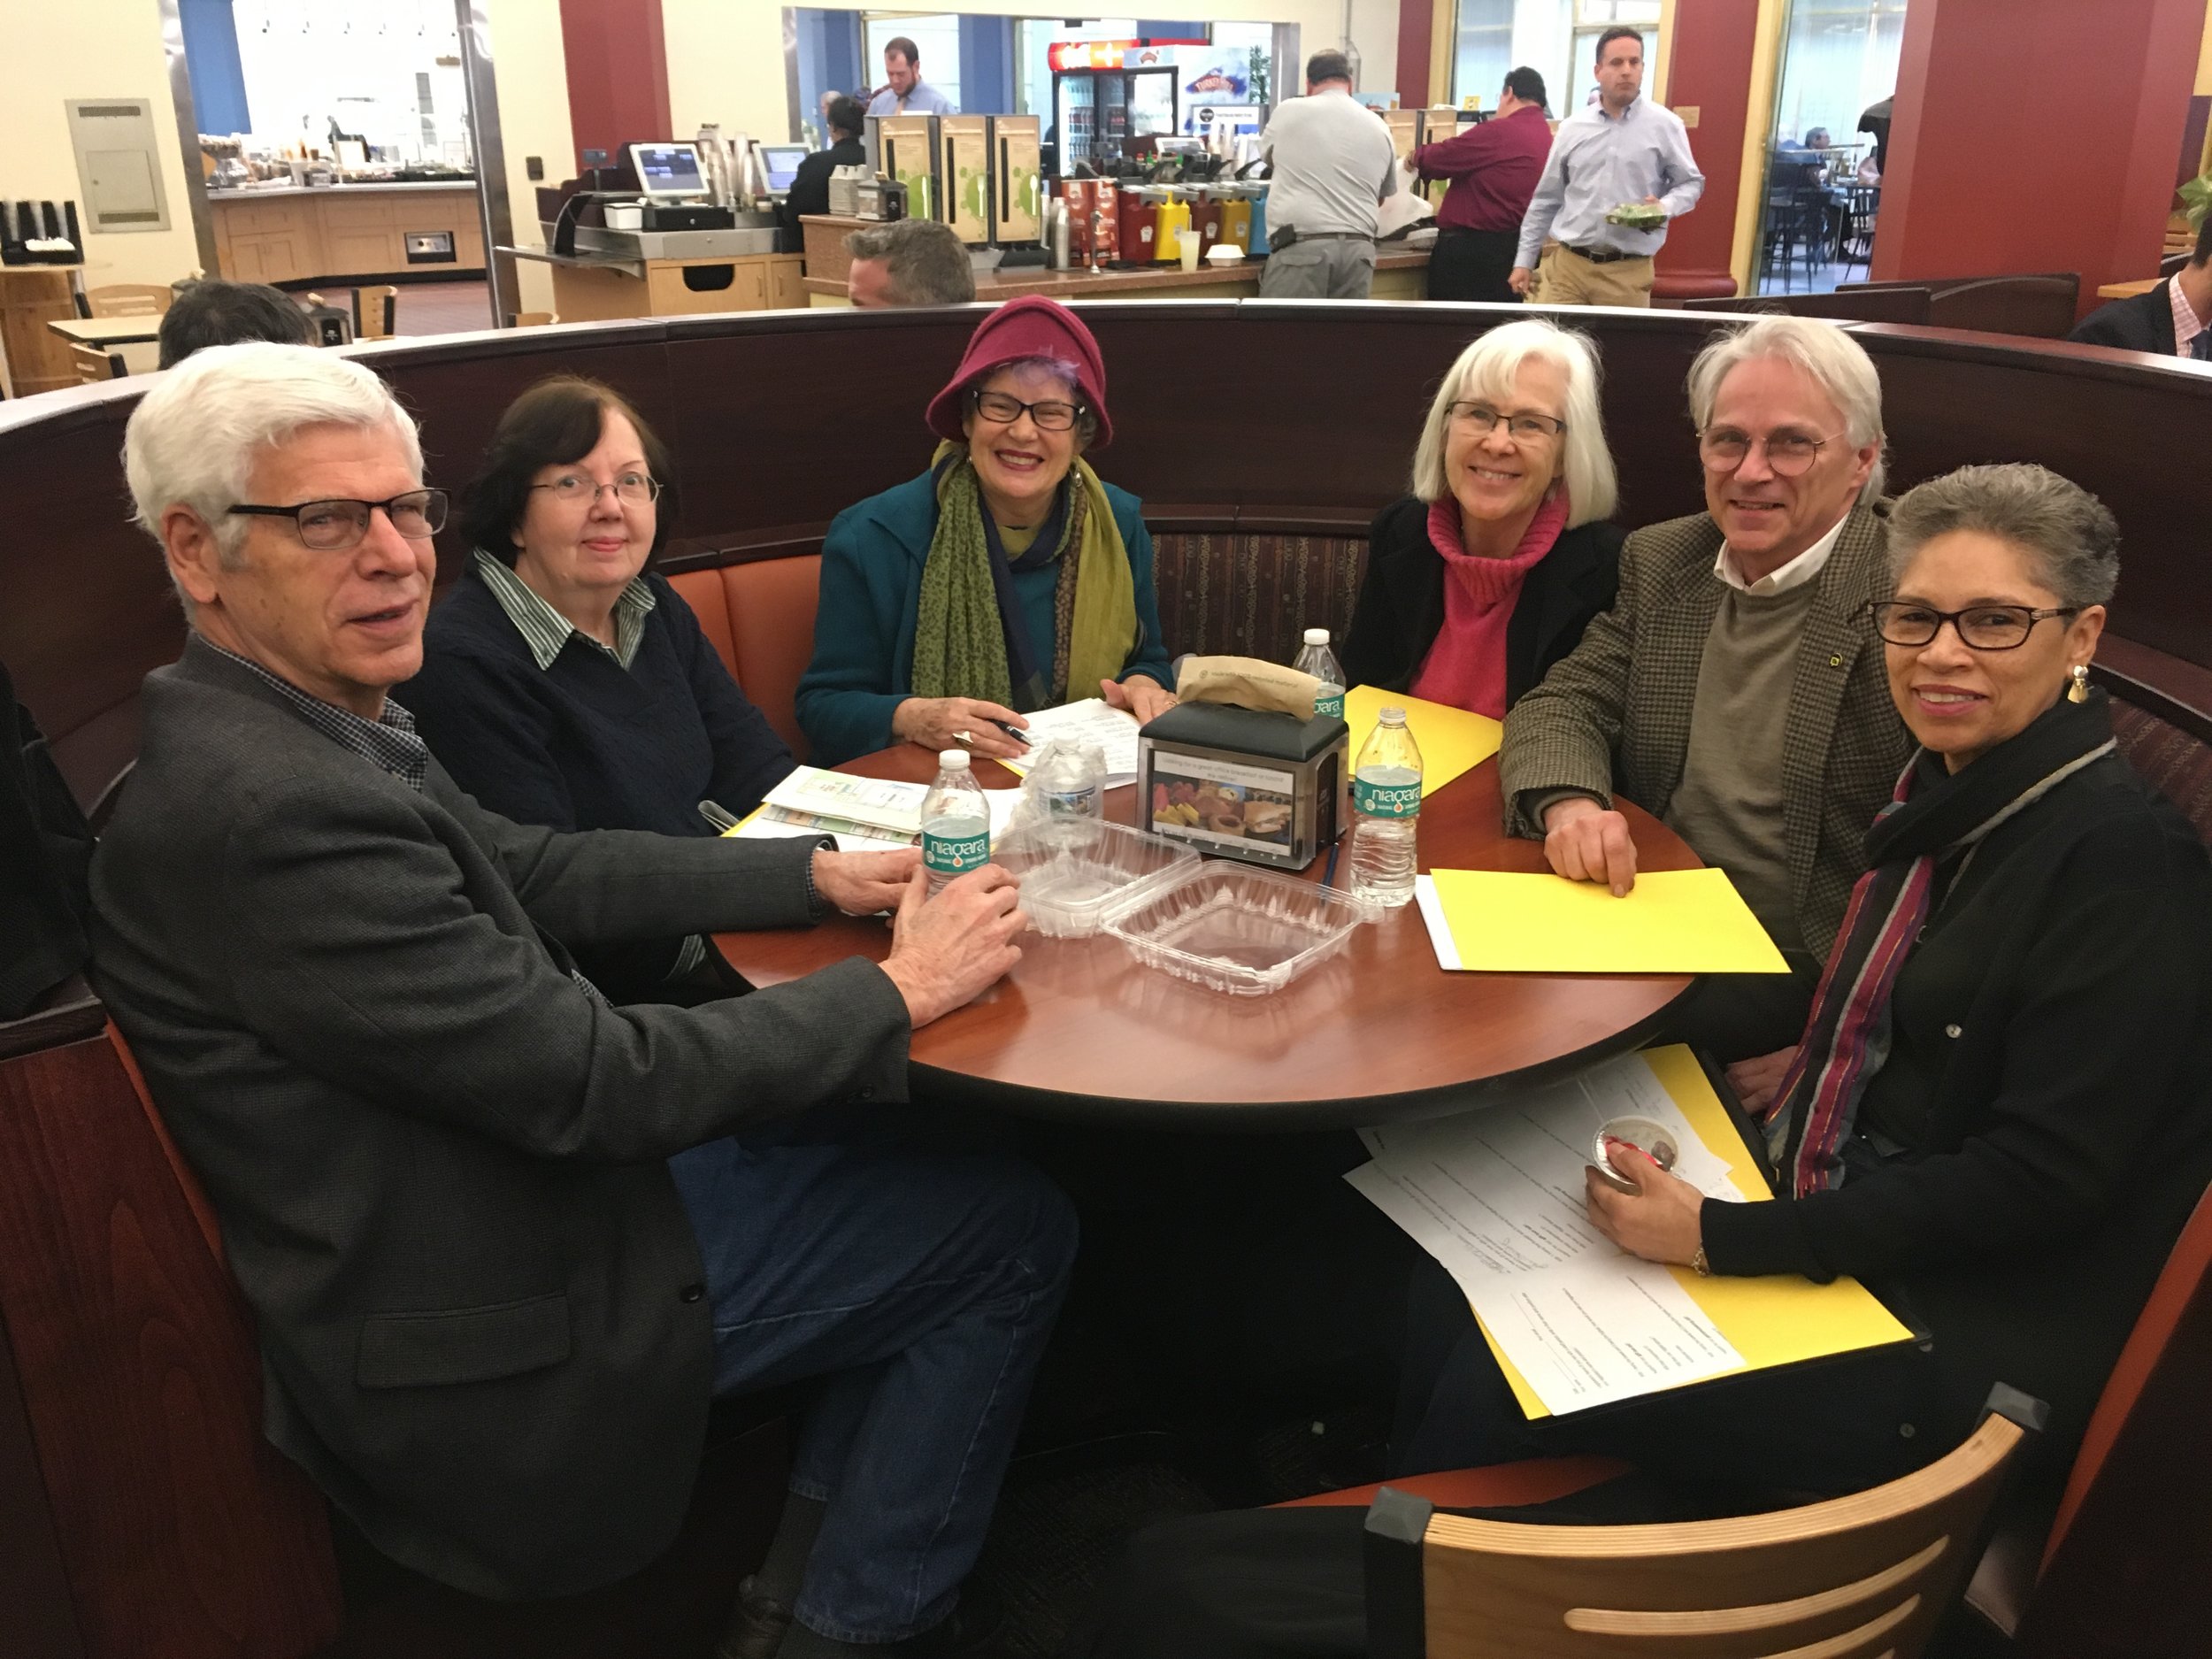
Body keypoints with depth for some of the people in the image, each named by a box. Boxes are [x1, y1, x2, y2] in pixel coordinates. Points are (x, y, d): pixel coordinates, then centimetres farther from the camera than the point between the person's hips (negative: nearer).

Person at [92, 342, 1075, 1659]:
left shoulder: (312, 724, 0)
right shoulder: (265, 809, -30)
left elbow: (532, 868, 10)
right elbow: (592, 1080, -27)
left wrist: (816, 874, 3)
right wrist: (901, 989, -17)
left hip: (528, 1176, 9)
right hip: (485, 1350, -9)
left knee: (910, 1152, 19)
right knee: (1017, 1229, 1)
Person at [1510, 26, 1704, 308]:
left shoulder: (1665, 125, 2)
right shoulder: (1572, 128, 8)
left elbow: (1691, 182, 8)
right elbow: (1546, 199, 13)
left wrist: (1665, 207, -14)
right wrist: (1525, 260, 11)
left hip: (1628, 273, -1)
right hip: (1568, 265, 2)